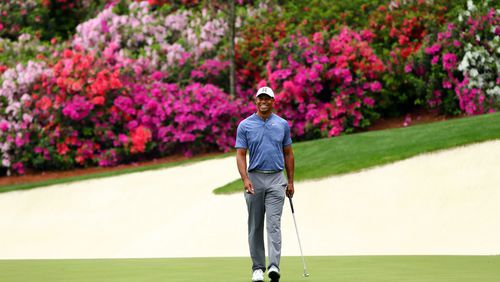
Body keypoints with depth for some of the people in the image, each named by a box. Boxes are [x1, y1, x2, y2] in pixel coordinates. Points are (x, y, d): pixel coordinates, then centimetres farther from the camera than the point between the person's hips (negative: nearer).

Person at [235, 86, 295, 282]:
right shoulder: (245, 125, 1)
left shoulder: (282, 124, 7)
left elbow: (288, 154, 12)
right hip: (254, 178, 0)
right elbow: (240, 155, -3)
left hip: (276, 179, 0)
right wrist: (245, 179, -17)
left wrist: (290, 181, 8)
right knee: (255, 227, 6)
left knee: (274, 224, -12)